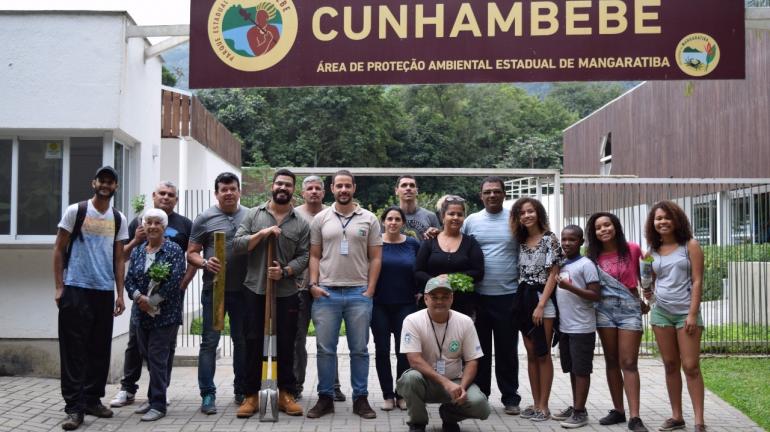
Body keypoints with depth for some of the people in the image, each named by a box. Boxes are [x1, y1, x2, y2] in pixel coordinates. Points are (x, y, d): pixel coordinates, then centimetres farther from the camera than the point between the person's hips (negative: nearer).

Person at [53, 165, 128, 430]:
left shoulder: (119, 219, 11)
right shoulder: (75, 211, 0)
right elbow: (59, 250, 1)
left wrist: (120, 294, 8)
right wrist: (59, 286, -5)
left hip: (105, 292, 4)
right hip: (76, 289, -4)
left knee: (100, 350, 9)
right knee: (74, 350, -4)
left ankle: (92, 399, 22)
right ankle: (75, 407, 1)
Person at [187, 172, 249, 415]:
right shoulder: (205, 219, 1)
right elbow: (191, 254, 2)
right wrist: (205, 263, -18)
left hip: (242, 290, 2)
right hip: (214, 289, -2)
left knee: (242, 341, 11)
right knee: (209, 342, -1)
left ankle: (242, 391, 23)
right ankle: (207, 395, 6)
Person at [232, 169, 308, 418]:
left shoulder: (301, 224, 6)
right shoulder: (254, 215, 6)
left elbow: (303, 257, 2)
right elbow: (237, 245, -2)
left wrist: (285, 271, -14)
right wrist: (262, 234, -14)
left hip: (286, 294, 0)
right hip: (255, 291, 0)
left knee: (285, 346, 7)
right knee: (253, 345, 5)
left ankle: (286, 394, 18)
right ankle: (251, 396, 14)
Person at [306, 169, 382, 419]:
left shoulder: (369, 219, 3)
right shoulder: (320, 219, 6)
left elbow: (375, 258, 3)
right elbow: (315, 256, 8)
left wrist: (370, 290, -4)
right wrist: (313, 284, -4)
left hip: (359, 293, 0)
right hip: (326, 293, 1)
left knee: (359, 349, 7)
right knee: (325, 349, 6)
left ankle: (361, 398, 17)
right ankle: (325, 398, 17)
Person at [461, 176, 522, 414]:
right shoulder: (471, 221, 5)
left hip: (508, 296, -1)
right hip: (478, 295, 1)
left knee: (507, 350, 7)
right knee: (480, 349, 11)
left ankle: (510, 397, 17)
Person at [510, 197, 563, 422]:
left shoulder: (550, 239, -6)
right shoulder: (521, 241, 11)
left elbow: (553, 274, -9)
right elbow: (520, 273, 13)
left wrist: (541, 305, -15)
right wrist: (521, 301, 3)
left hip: (543, 300, -5)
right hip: (524, 299, 6)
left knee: (543, 354, -2)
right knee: (531, 354, 8)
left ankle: (544, 406, 4)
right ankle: (536, 403, 15)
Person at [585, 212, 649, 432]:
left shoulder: (632, 249, -2)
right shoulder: (593, 256, 3)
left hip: (629, 308, -2)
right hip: (604, 309, 3)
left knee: (628, 363, -6)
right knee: (612, 362, 8)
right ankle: (618, 410, 17)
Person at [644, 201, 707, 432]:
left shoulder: (690, 245, -2)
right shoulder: (653, 251, 9)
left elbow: (697, 281, -7)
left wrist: (693, 313, -14)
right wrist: (648, 290, -5)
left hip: (686, 312, -4)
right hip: (661, 312, 4)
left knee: (691, 366, -6)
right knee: (670, 366, 7)